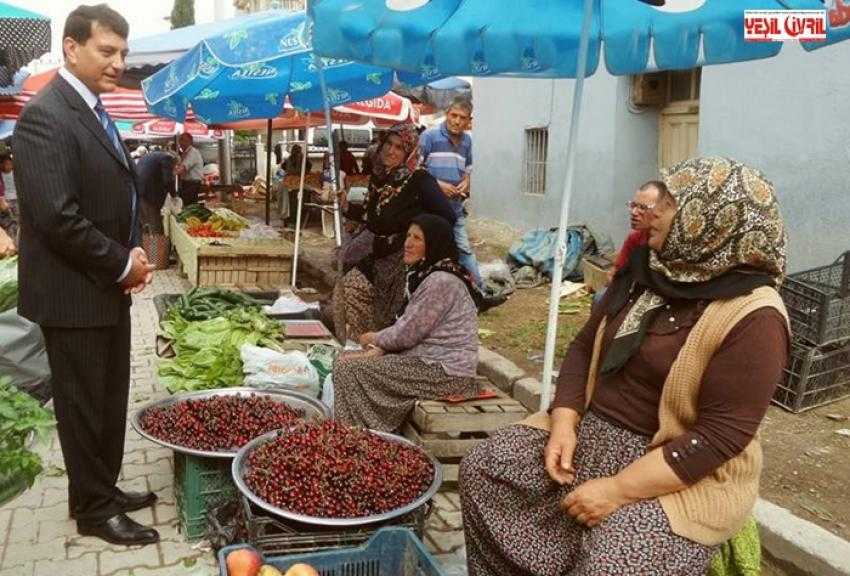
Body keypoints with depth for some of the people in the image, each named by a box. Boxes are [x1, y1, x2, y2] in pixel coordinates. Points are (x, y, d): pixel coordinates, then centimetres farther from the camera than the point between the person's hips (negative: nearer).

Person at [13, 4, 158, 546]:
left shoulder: (96, 113, 12)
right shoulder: (45, 116, -18)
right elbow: (57, 218, -24)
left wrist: (135, 253, 2)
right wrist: (122, 264, -14)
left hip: (108, 287, 9)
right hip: (73, 292, -9)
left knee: (111, 399, 17)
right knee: (83, 404, 6)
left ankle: (105, 488, 33)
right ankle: (93, 510, 21)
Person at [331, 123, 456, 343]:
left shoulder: (419, 180, -16)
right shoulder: (379, 176, 6)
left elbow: (447, 218, -18)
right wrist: (347, 207, 4)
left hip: (407, 259, -7)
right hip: (381, 255, 7)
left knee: (355, 287, -11)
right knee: (345, 287, 4)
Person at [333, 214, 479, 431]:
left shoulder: (441, 281, -21)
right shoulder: (424, 273, 11)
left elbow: (407, 334, -19)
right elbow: (406, 326, 13)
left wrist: (375, 338, -1)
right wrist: (378, 349, -2)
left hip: (446, 372, -10)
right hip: (430, 360, 10)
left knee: (349, 369, -13)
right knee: (347, 361, 9)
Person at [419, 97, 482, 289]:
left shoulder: (467, 140, 10)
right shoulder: (430, 136, -10)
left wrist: (466, 182, 1)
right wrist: (438, 185, -16)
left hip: (456, 206, 5)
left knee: (464, 248, 9)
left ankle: (479, 290, 17)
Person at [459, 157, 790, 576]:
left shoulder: (752, 317, -19)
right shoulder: (646, 272, 4)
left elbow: (720, 435, -22)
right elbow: (585, 346, 8)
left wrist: (619, 489, -23)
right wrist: (564, 422, -8)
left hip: (684, 471, -6)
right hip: (591, 431, 7)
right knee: (483, 469, -5)